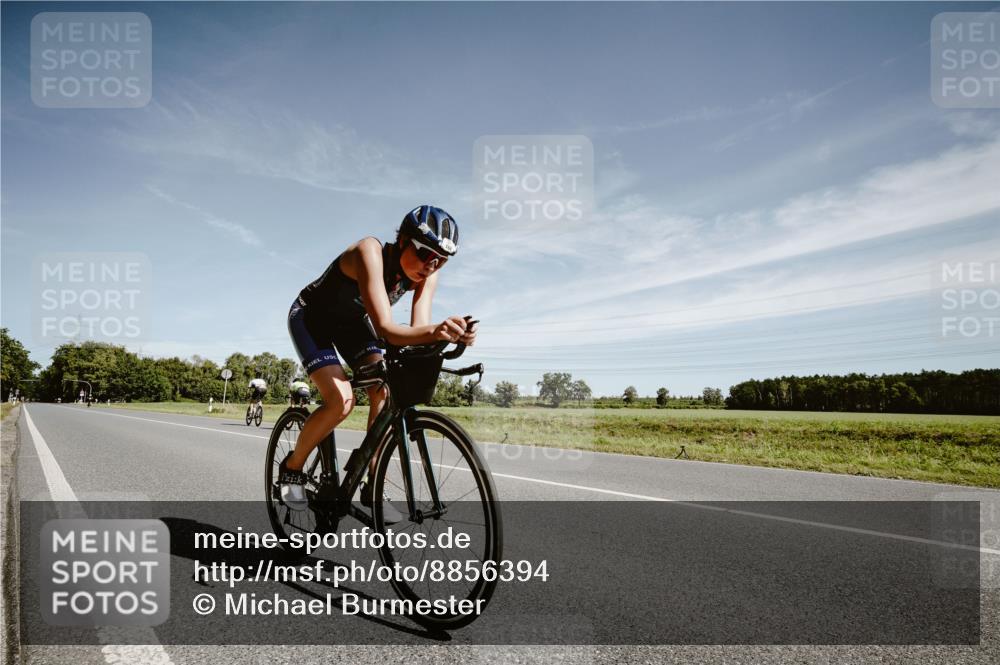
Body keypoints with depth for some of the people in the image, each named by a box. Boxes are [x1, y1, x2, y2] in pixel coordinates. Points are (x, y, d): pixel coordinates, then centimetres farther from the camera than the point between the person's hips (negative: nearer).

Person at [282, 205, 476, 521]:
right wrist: (434, 331, -64)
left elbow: (417, 329, -27)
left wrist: (446, 334, -49)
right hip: (310, 318, -5)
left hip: (351, 321, 6)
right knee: (341, 401, -22)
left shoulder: (426, 273, -19)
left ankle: (372, 488, 0)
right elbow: (385, 329, -47)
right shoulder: (371, 252, -38)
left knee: (384, 391, -14)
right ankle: (292, 468, 4)